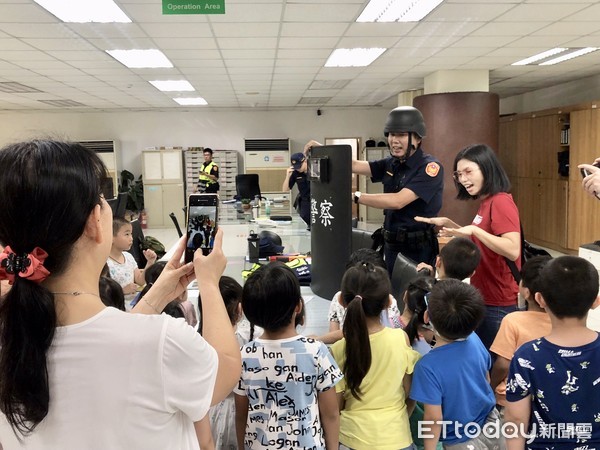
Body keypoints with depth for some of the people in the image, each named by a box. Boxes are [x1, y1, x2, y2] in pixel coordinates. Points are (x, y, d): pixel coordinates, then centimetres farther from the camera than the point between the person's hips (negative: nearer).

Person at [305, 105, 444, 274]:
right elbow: (355, 166, 0)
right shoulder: (391, 164, 6)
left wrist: (355, 196, -26)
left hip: (417, 250, -7)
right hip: (391, 246, 7)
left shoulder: (430, 167, -16)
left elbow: (398, 201, -26)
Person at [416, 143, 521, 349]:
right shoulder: (486, 202, 9)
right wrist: (449, 224, 10)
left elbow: (513, 251, -28)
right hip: (484, 298, 9)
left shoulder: (501, 202, -18)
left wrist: (474, 229, -32)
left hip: (498, 304, -9)